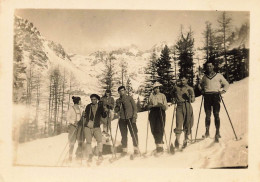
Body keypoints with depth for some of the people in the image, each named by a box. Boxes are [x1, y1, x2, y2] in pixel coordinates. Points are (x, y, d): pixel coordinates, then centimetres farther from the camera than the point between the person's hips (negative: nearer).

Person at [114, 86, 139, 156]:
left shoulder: (129, 98, 4)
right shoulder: (118, 101, 13)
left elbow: (135, 107, 1)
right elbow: (116, 111, 12)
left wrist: (134, 116, -9)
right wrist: (118, 106, -8)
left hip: (130, 118, -3)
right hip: (122, 119, 3)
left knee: (134, 134, -6)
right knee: (124, 135, 3)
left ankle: (136, 148, 3)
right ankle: (124, 149, 11)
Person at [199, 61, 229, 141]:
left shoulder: (218, 75, 13)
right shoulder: (204, 77, 20)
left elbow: (226, 84, 17)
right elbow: (200, 85, 34)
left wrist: (223, 90, 0)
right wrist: (201, 90, 14)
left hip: (215, 95, -2)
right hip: (207, 96, 2)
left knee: (216, 114, -9)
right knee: (208, 115, -3)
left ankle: (217, 132, -8)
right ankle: (207, 132, -1)